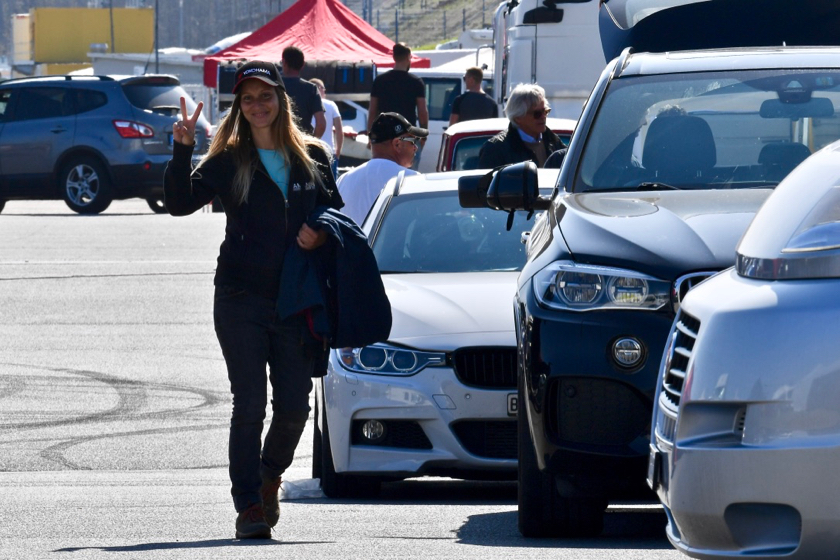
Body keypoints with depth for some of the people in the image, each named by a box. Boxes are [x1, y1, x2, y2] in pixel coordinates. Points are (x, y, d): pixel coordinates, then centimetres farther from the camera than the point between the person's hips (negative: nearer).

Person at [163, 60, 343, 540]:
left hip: (295, 299, 2)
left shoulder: (313, 157, 10)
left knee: (294, 406, 2)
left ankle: (270, 477, 30)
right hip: (241, 300, -2)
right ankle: (249, 506, -1)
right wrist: (183, 150, -19)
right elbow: (180, 202, -8)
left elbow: (336, 211, 18)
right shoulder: (229, 161, 3)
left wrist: (320, 236, -4)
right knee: (249, 406, -5)